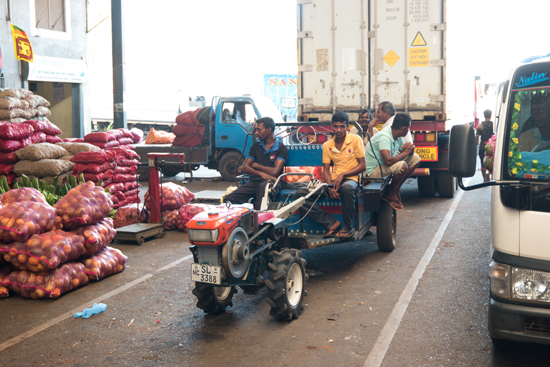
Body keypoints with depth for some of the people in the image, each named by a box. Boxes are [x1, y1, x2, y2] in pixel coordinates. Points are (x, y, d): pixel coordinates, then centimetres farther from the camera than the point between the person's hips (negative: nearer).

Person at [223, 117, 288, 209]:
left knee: (263, 186, -43)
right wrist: (261, 173, -10)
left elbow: (274, 172, -9)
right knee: (228, 199, -22)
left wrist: (256, 165, 6)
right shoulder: (256, 146, 21)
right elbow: (244, 167, 10)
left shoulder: (282, 149, 5)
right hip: (254, 181, 5)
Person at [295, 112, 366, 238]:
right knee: (300, 194, -15)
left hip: (350, 179, -4)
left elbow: (362, 165, -3)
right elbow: (326, 170, 8)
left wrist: (343, 174, -15)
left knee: (347, 188, -44)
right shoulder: (327, 145, 12)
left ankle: (348, 228, -24)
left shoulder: (355, 140, 1)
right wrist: (330, 187, -12)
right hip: (334, 180, 4)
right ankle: (331, 223, -20)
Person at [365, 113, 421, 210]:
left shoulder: (397, 136, 1)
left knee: (415, 158, 4)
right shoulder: (384, 137, -28)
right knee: (402, 166, -33)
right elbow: (388, 161, -39)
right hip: (374, 170, -10)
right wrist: (405, 152, -24)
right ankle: (390, 193, -8)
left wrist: (409, 148, -15)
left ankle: (396, 189, 7)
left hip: (385, 165, 10)